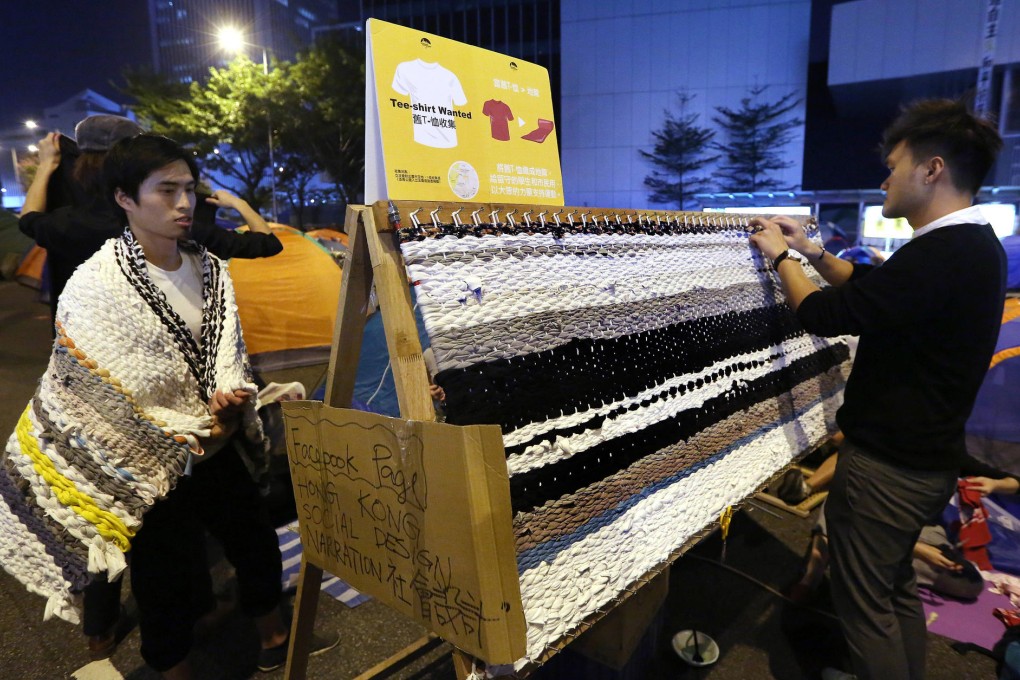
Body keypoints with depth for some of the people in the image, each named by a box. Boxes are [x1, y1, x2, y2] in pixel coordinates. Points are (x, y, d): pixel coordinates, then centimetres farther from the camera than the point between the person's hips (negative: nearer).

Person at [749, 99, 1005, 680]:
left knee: (864, 603, 6)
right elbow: (874, 288, 18)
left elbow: (823, 315, -24)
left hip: (887, 466, -10)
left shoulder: (940, 256, -28)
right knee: (897, 588, 24)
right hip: (927, 456, 10)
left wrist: (781, 256, -7)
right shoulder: (975, 245, 6)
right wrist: (811, 251, 14)